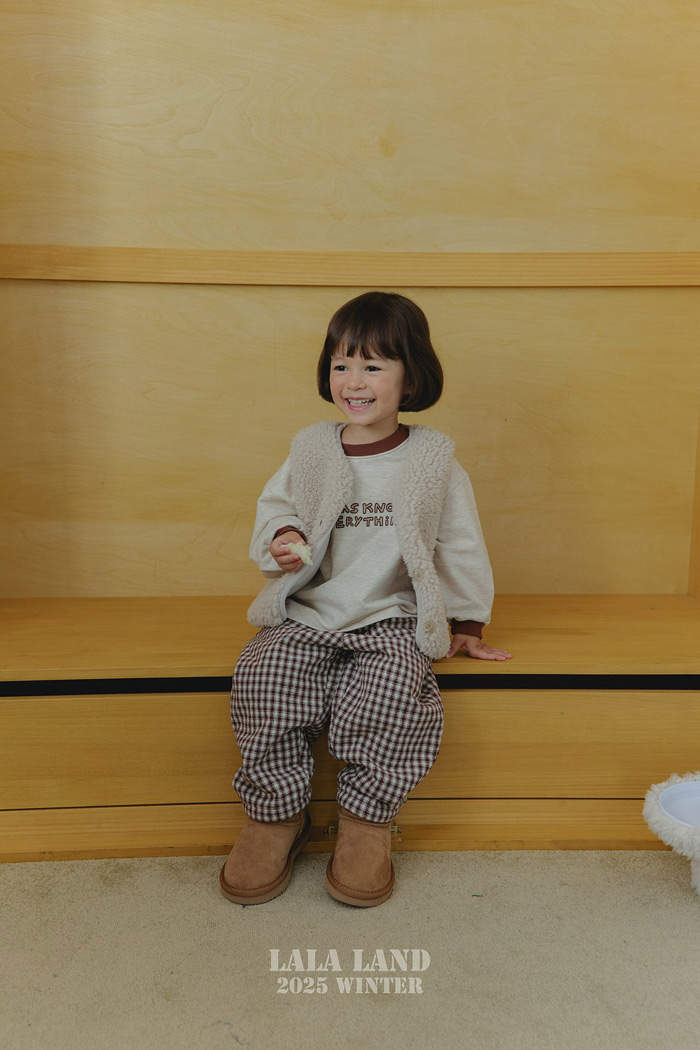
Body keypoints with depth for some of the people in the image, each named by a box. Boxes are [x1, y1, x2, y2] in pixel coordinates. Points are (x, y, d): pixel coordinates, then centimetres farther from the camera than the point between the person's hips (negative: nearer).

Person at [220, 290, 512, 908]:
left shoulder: (433, 461, 4)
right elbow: (275, 507, 17)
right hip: (306, 613, 2)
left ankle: (366, 821, -7)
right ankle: (276, 815, -4)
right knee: (263, 677, -25)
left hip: (391, 620, -1)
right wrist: (281, 540, -7)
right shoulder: (310, 451, 8)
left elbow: (462, 547, 12)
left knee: (391, 689, -30)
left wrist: (468, 628, 14)